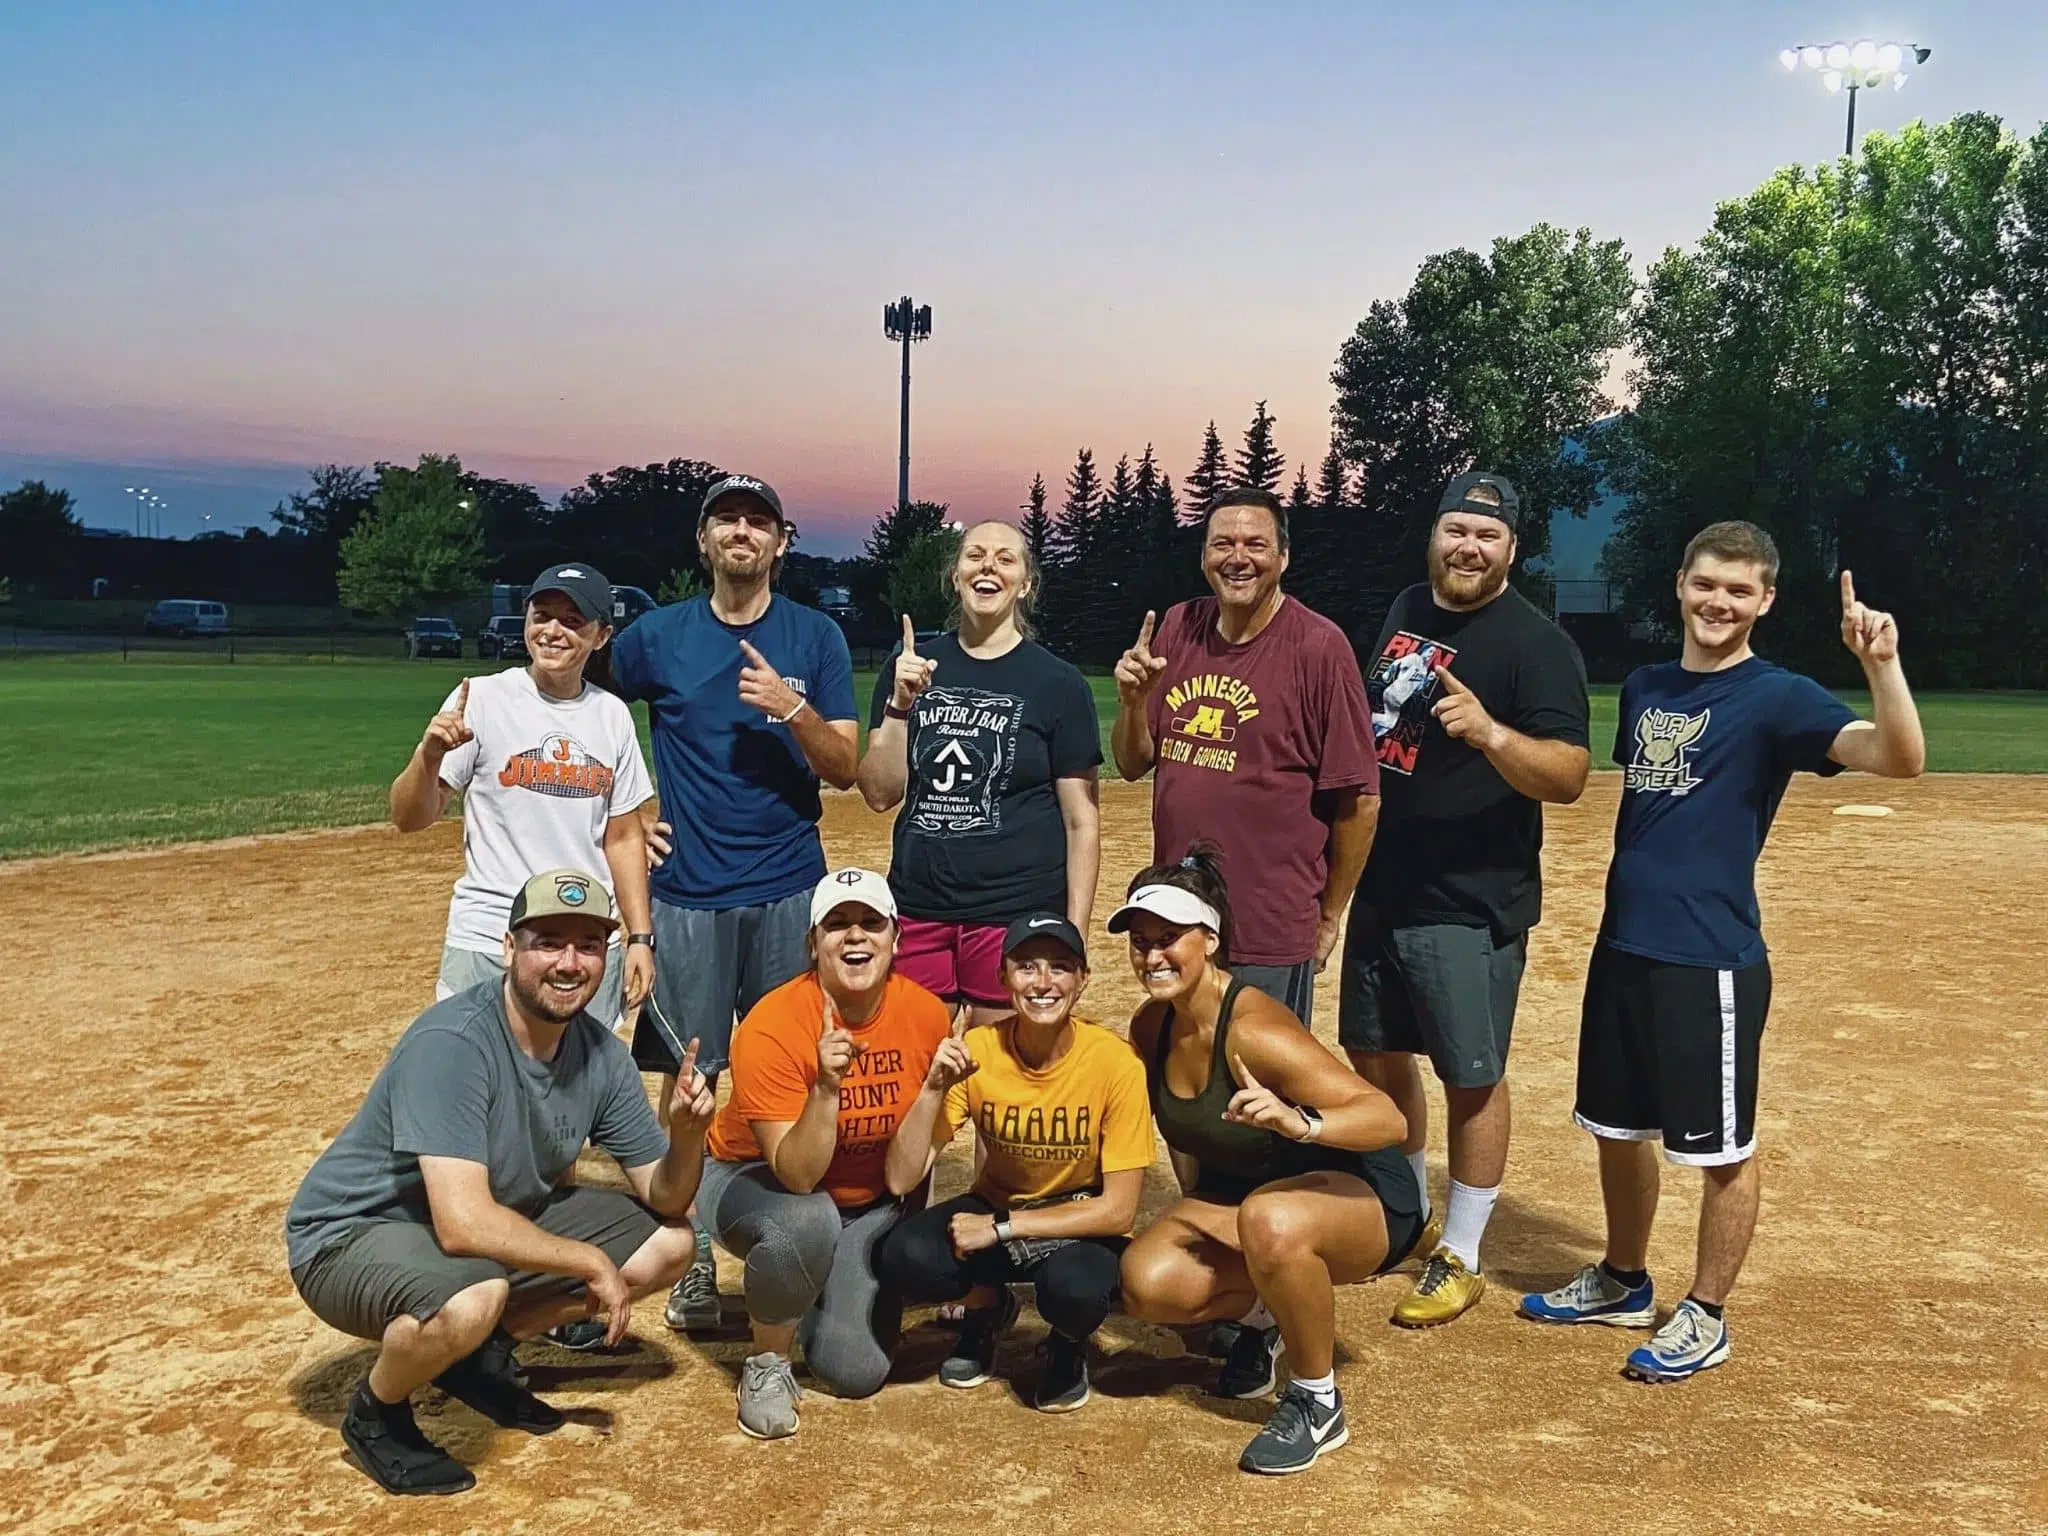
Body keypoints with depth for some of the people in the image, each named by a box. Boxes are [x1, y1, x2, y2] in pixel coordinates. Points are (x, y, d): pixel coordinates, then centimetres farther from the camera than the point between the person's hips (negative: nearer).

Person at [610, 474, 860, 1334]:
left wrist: (794, 709, -17)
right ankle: (693, 1259, 16)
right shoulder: (658, 636, 3)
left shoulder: (815, 637, 3)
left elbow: (845, 771, 0)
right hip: (688, 892, 0)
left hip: (789, 891, 0)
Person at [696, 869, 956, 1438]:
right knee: (808, 1221, -38)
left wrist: (934, 1088, -32)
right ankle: (767, 1363, -9)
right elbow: (797, 1176, -29)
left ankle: (814, 1298, 24)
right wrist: (825, 1087, -44)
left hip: (866, 1203, 3)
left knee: (857, 1374, -11)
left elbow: (900, 1178, -17)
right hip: (755, 1181, -3)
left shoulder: (927, 1015, -18)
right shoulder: (770, 1027, -27)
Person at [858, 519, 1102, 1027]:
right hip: (917, 908, 3)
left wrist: (1074, 935, -7)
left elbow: (1081, 821, -1)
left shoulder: (1058, 682, -1)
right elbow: (881, 794, 3)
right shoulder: (910, 667, 7)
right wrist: (901, 701, -10)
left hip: (1016, 912, -3)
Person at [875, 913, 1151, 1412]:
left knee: (1076, 1286, -37)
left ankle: (1068, 1347, 2)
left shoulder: (1115, 1062, -22)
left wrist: (1001, 1227, -24)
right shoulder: (977, 1050, -16)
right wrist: (934, 1088, -33)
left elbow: (1118, 1210, -19)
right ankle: (988, 1307, 8)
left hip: (1081, 1225, -2)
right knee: (902, 1256, -27)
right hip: (995, 1209, 2)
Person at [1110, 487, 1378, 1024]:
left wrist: (1327, 918, -2)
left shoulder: (1319, 645, -12)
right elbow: (1133, 765, 9)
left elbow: (1360, 798, -9)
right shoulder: (1177, 629, 4)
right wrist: (1132, 700, -11)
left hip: (1271, 939, -5)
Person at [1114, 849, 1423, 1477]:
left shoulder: (1253, 1030, -29)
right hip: (1237, 1194, 7)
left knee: (1270, 1219, -40)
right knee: (1148, 1283, -20)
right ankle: (1262, 1313, 14)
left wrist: (1301, 1124, -51)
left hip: (1359, 1194, -6)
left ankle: (1318, 1404, -14)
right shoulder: (1152, 1026, -6)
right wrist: (1195, 1212, 16)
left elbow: (1389, 1119, -34)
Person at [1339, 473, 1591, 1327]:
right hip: (1381, 888, 8)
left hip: (1471, 905, -8)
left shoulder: (1535, 642, -13)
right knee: (1375, 1054, 17)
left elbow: (1569, 776, -22)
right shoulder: (1405, 611, 9)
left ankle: (1460, 1259, 18)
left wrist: (1489, 731, -38)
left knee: (1470, 1078, 3)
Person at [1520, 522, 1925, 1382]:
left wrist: (1880, 664, -37)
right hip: (1623, 946, 7)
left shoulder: (1776, 697, -9)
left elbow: (1899, 758, -22)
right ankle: (1622, 1283, 36)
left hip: (1712, 960, -7)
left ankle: (1705, 1317, 21)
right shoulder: (1645, 688, 11)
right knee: (1618, 1125, 18)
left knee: (1720, 1149, 6)